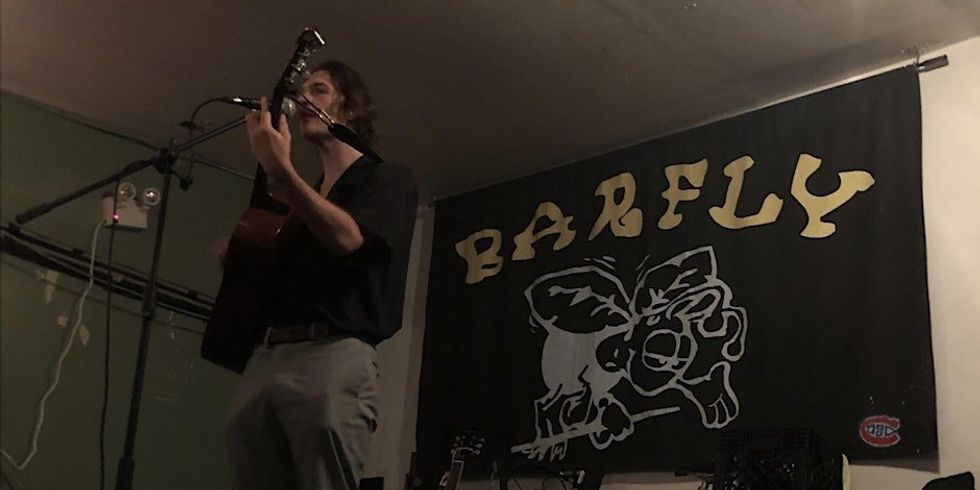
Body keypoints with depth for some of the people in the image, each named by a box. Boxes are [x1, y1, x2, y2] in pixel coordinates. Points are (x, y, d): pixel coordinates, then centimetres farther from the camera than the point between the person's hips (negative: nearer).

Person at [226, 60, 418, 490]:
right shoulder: (300, 197, 30)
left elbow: (348, 238, -10)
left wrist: (280, 170, -14)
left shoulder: (389, 179, 10)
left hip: (334, 355, -6)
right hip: (262, 360, 6)